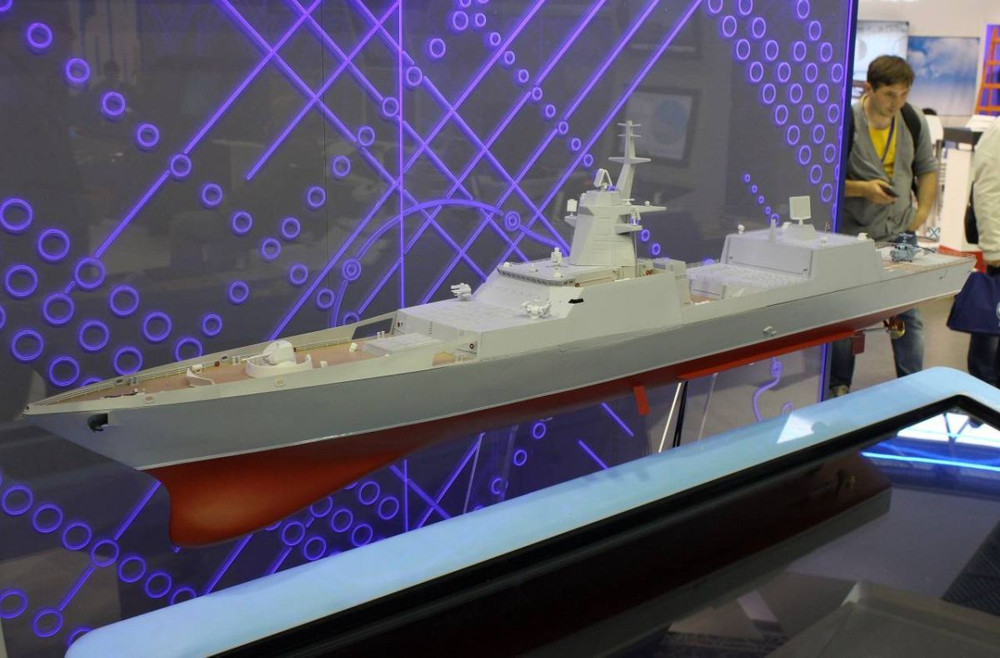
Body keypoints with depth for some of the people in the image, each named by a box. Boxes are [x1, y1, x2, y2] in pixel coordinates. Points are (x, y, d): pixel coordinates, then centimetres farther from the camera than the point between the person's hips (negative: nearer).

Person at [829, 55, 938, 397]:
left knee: (909, 315, 7)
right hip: (853, 236, -4)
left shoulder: (914, 120, 3)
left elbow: (927, 169, 16)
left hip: (901, 234, 4)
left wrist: (922, 213, 4)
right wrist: (863, 189, -22)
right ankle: (839, 387, 20)